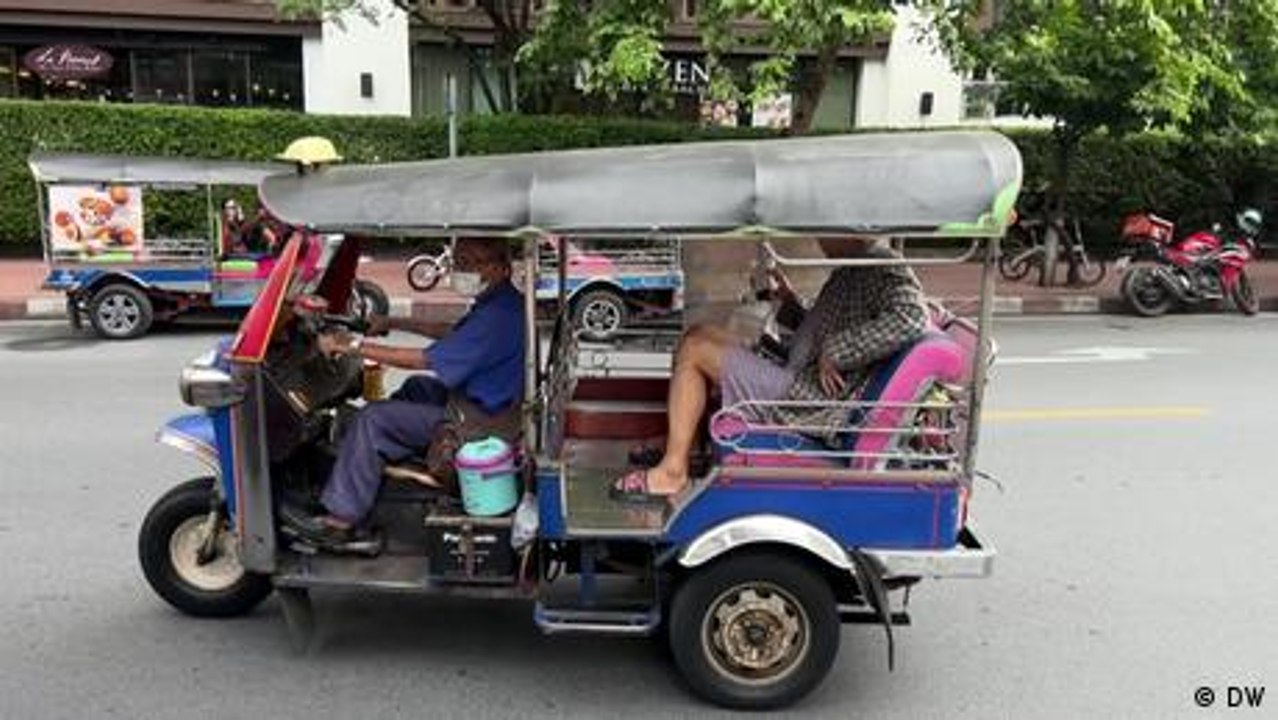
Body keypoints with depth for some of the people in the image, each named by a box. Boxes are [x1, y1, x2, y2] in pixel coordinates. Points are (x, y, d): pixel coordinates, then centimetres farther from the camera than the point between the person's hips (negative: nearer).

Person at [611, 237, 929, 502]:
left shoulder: (885, 270, -14)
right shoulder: (849, 270, 15)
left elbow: (910, 319, -34)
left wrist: (835, 352, -28)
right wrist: (789, 302, 10)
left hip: (812, 405, -11)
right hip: (800, 382, 11)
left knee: (696, 349, -9)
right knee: (700, 335, 16)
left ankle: (672, 472, -5)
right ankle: (676, 442, 15)